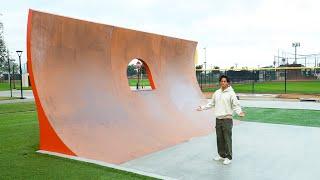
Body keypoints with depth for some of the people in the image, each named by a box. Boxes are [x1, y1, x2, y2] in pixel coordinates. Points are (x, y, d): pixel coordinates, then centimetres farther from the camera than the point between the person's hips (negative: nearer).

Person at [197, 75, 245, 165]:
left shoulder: (231, 93, -8)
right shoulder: (216, 93, 9)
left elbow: (236, 105, -9)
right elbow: (212, 104, 18)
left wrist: (239, 112, -27)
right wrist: (202, 107, 13)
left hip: (227, 119, -6)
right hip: (218, 119, 6)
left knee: (227, 139, -1)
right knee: (220, 139, 14)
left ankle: (228, 157, 9)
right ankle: (221, 155, 28)